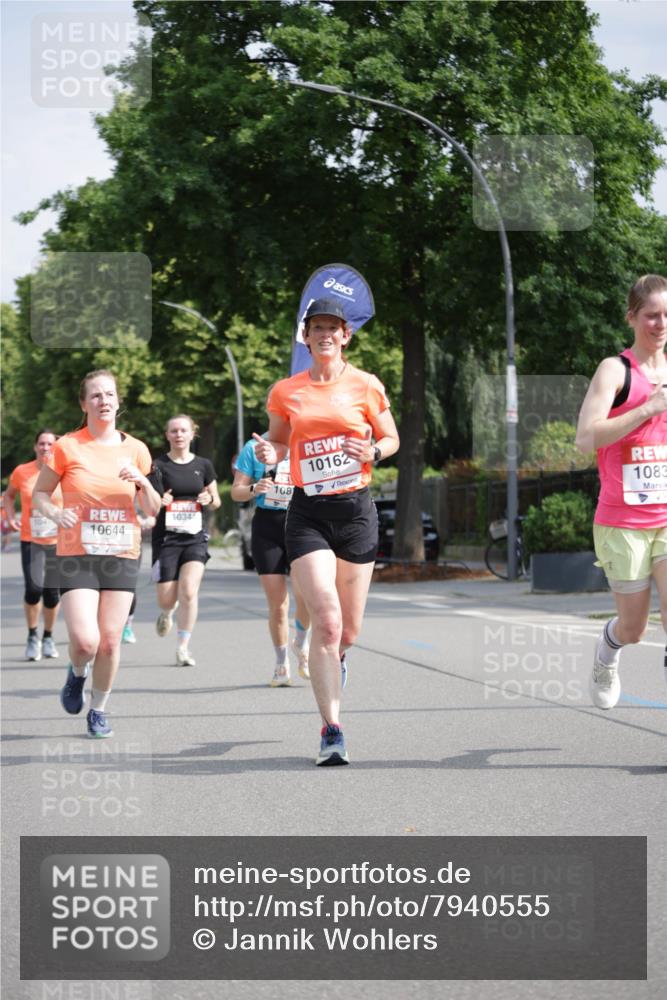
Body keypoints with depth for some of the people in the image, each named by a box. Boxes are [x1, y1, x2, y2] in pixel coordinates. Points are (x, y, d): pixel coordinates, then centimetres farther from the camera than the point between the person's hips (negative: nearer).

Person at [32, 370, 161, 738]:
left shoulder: (135, 449, 6)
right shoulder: (67, 447, -2)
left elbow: (152, 510, 11)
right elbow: (39, 494, 5)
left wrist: (143, 482, -9)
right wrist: (56, 513, -15)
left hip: (122, 555, 3)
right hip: (77, 555, -2)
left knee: (110, 640, 0)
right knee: (85, 641, -14)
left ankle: (99, 710, 21)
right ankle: (76, 673, 21)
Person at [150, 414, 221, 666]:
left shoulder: (203, 466, 7)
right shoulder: (158, 466, 0)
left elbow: (216, 502, 15)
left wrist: (209, 499, -8)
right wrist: (160, 501, -22)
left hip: (195, 536, 1)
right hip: (166, 537, -1)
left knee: (189, 592, -16)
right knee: (167, 598, 0)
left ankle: (183, 648, -5)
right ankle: (167, 613, 39)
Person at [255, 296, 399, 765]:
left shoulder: (366, 386, 2)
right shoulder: (286, 391, 5)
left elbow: (392, 438, 11)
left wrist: (373, 452, -11)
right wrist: (269, 452, -5)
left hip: (356, 510, 1)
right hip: (307, 513, 0)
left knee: (348, 630, 7)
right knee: (326, 621, -16)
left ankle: (333, 660, 47)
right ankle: (332, 731, -11)